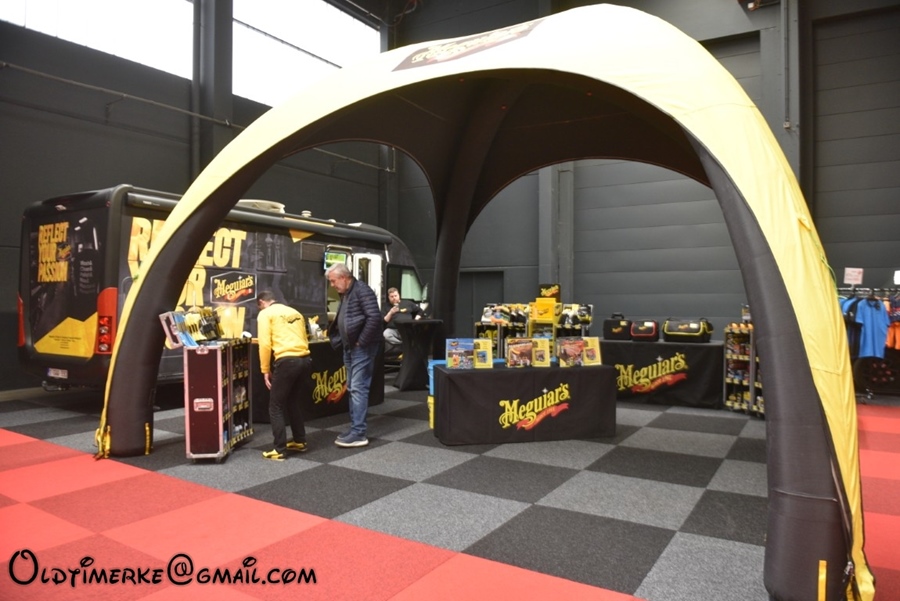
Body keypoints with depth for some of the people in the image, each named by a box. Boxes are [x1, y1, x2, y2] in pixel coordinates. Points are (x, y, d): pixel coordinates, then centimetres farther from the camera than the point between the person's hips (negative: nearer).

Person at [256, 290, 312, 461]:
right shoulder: (295, 312, 23)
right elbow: (304, 338, 17)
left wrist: (265, 370, 2)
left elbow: (265, 344, -4)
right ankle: (300, 442, 30)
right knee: (293, 402, 24)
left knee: (276, 407, 7)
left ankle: (279, 450, 6)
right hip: (305, 360, 6)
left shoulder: (265, 314, 6)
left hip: (287, 362, -6)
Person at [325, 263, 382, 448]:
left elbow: (375, 317, -24)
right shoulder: (345, 294, 15)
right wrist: (342, 342, 11)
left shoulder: (362, 291, -14)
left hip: (362, 348, -10)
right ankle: (355, 428, 20)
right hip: (350, 348, 10)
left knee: (358, 388, -9)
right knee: (352, 388, 12)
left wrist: (361, 341, -19)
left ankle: (359, 433, -6)